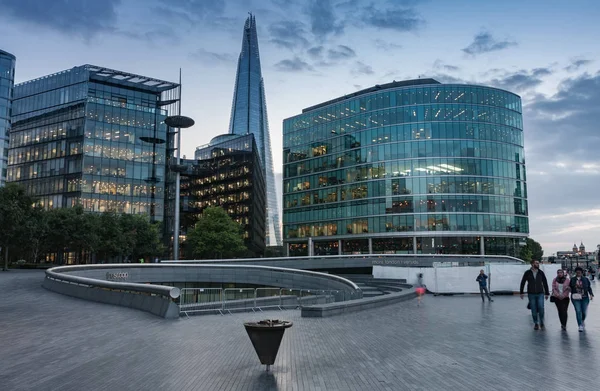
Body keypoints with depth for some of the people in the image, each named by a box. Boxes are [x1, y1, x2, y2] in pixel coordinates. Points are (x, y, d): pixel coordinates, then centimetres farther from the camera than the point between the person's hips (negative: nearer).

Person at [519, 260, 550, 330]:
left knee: (541, 308, -11)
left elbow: (545, 283, 9)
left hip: (540, 294, 0)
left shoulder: (541, 273, 2)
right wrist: (521, 292, 3)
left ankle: (542, 323, 6)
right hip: (531, 294, 0)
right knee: (534, 310, 3)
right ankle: (536, 324, 16)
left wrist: (547, 293, 9)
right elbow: (522, 283, 5)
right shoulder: (527, 273, -1)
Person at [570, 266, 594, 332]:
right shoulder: (572, 280, 5)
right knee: (578, 311, -8)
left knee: (584, 312, 3)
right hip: (576, 298, -1)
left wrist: (591, 294, -5)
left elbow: (589, 288, 7)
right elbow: (570, 288, 11)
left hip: (585, 298, 1)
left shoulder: (586, 279, 5)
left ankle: (583, 321, 36)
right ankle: (580, 326, -2)